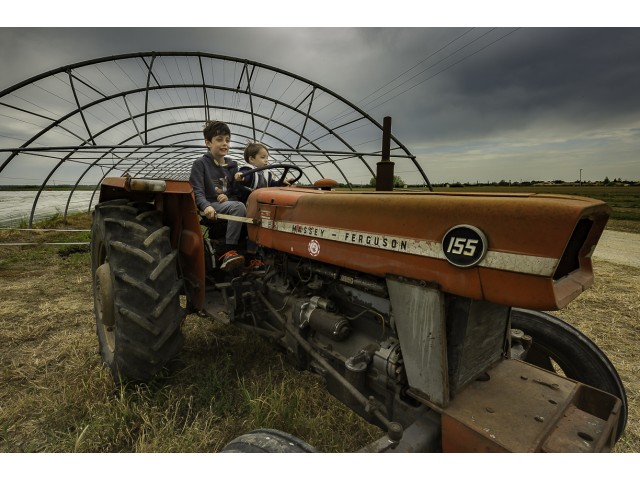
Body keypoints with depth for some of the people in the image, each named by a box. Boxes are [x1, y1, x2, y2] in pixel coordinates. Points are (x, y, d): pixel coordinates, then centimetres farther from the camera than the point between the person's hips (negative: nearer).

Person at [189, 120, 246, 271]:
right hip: (210, 206, -5)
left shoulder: (232, 165, 17)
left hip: (228, 204, 5)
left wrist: (228, 198, -8)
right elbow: (197, 191, -8)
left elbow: (237, 193, 15)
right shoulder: (200, 164, 3)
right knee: (239, 207, -33)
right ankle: (229, 251, -34)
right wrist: (206, 206, -28)